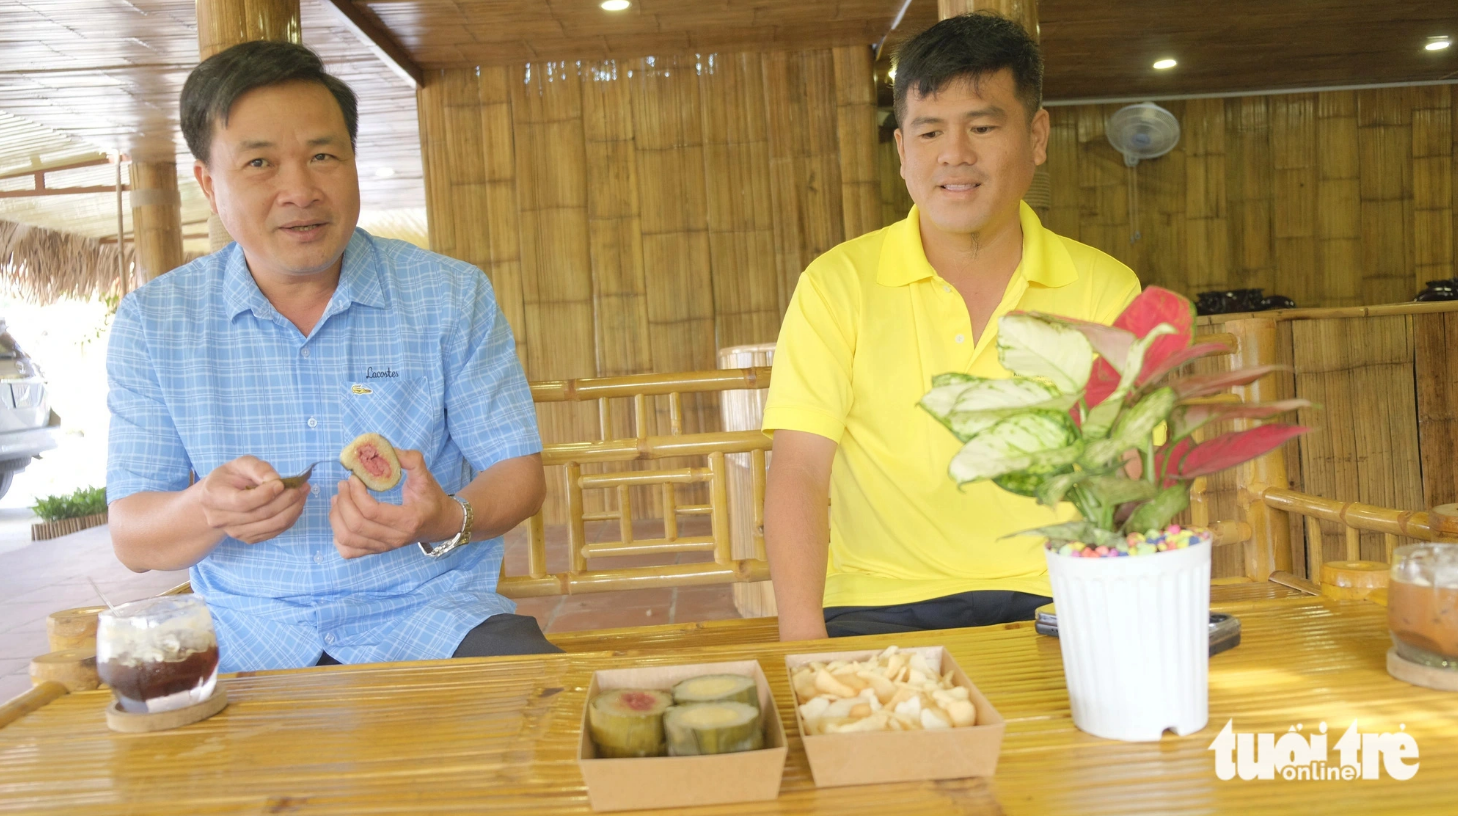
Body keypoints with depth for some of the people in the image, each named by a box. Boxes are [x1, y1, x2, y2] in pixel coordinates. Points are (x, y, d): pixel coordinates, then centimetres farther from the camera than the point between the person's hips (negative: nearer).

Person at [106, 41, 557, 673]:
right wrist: (208, 510, -24)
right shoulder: (151, 323, 2)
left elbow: (518, 470, 1)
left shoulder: (452, 296, 0)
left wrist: (448, 521, -23)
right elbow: (132, 541, 1)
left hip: (427, 613, 0)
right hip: (246, 631, 1)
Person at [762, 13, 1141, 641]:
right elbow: (798, 474, -6)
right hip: (883, 606, -2)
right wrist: (803, 644, -19)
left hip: (1058, 605, 3)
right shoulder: (838, 284, 1)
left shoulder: (1106, 290, 6)